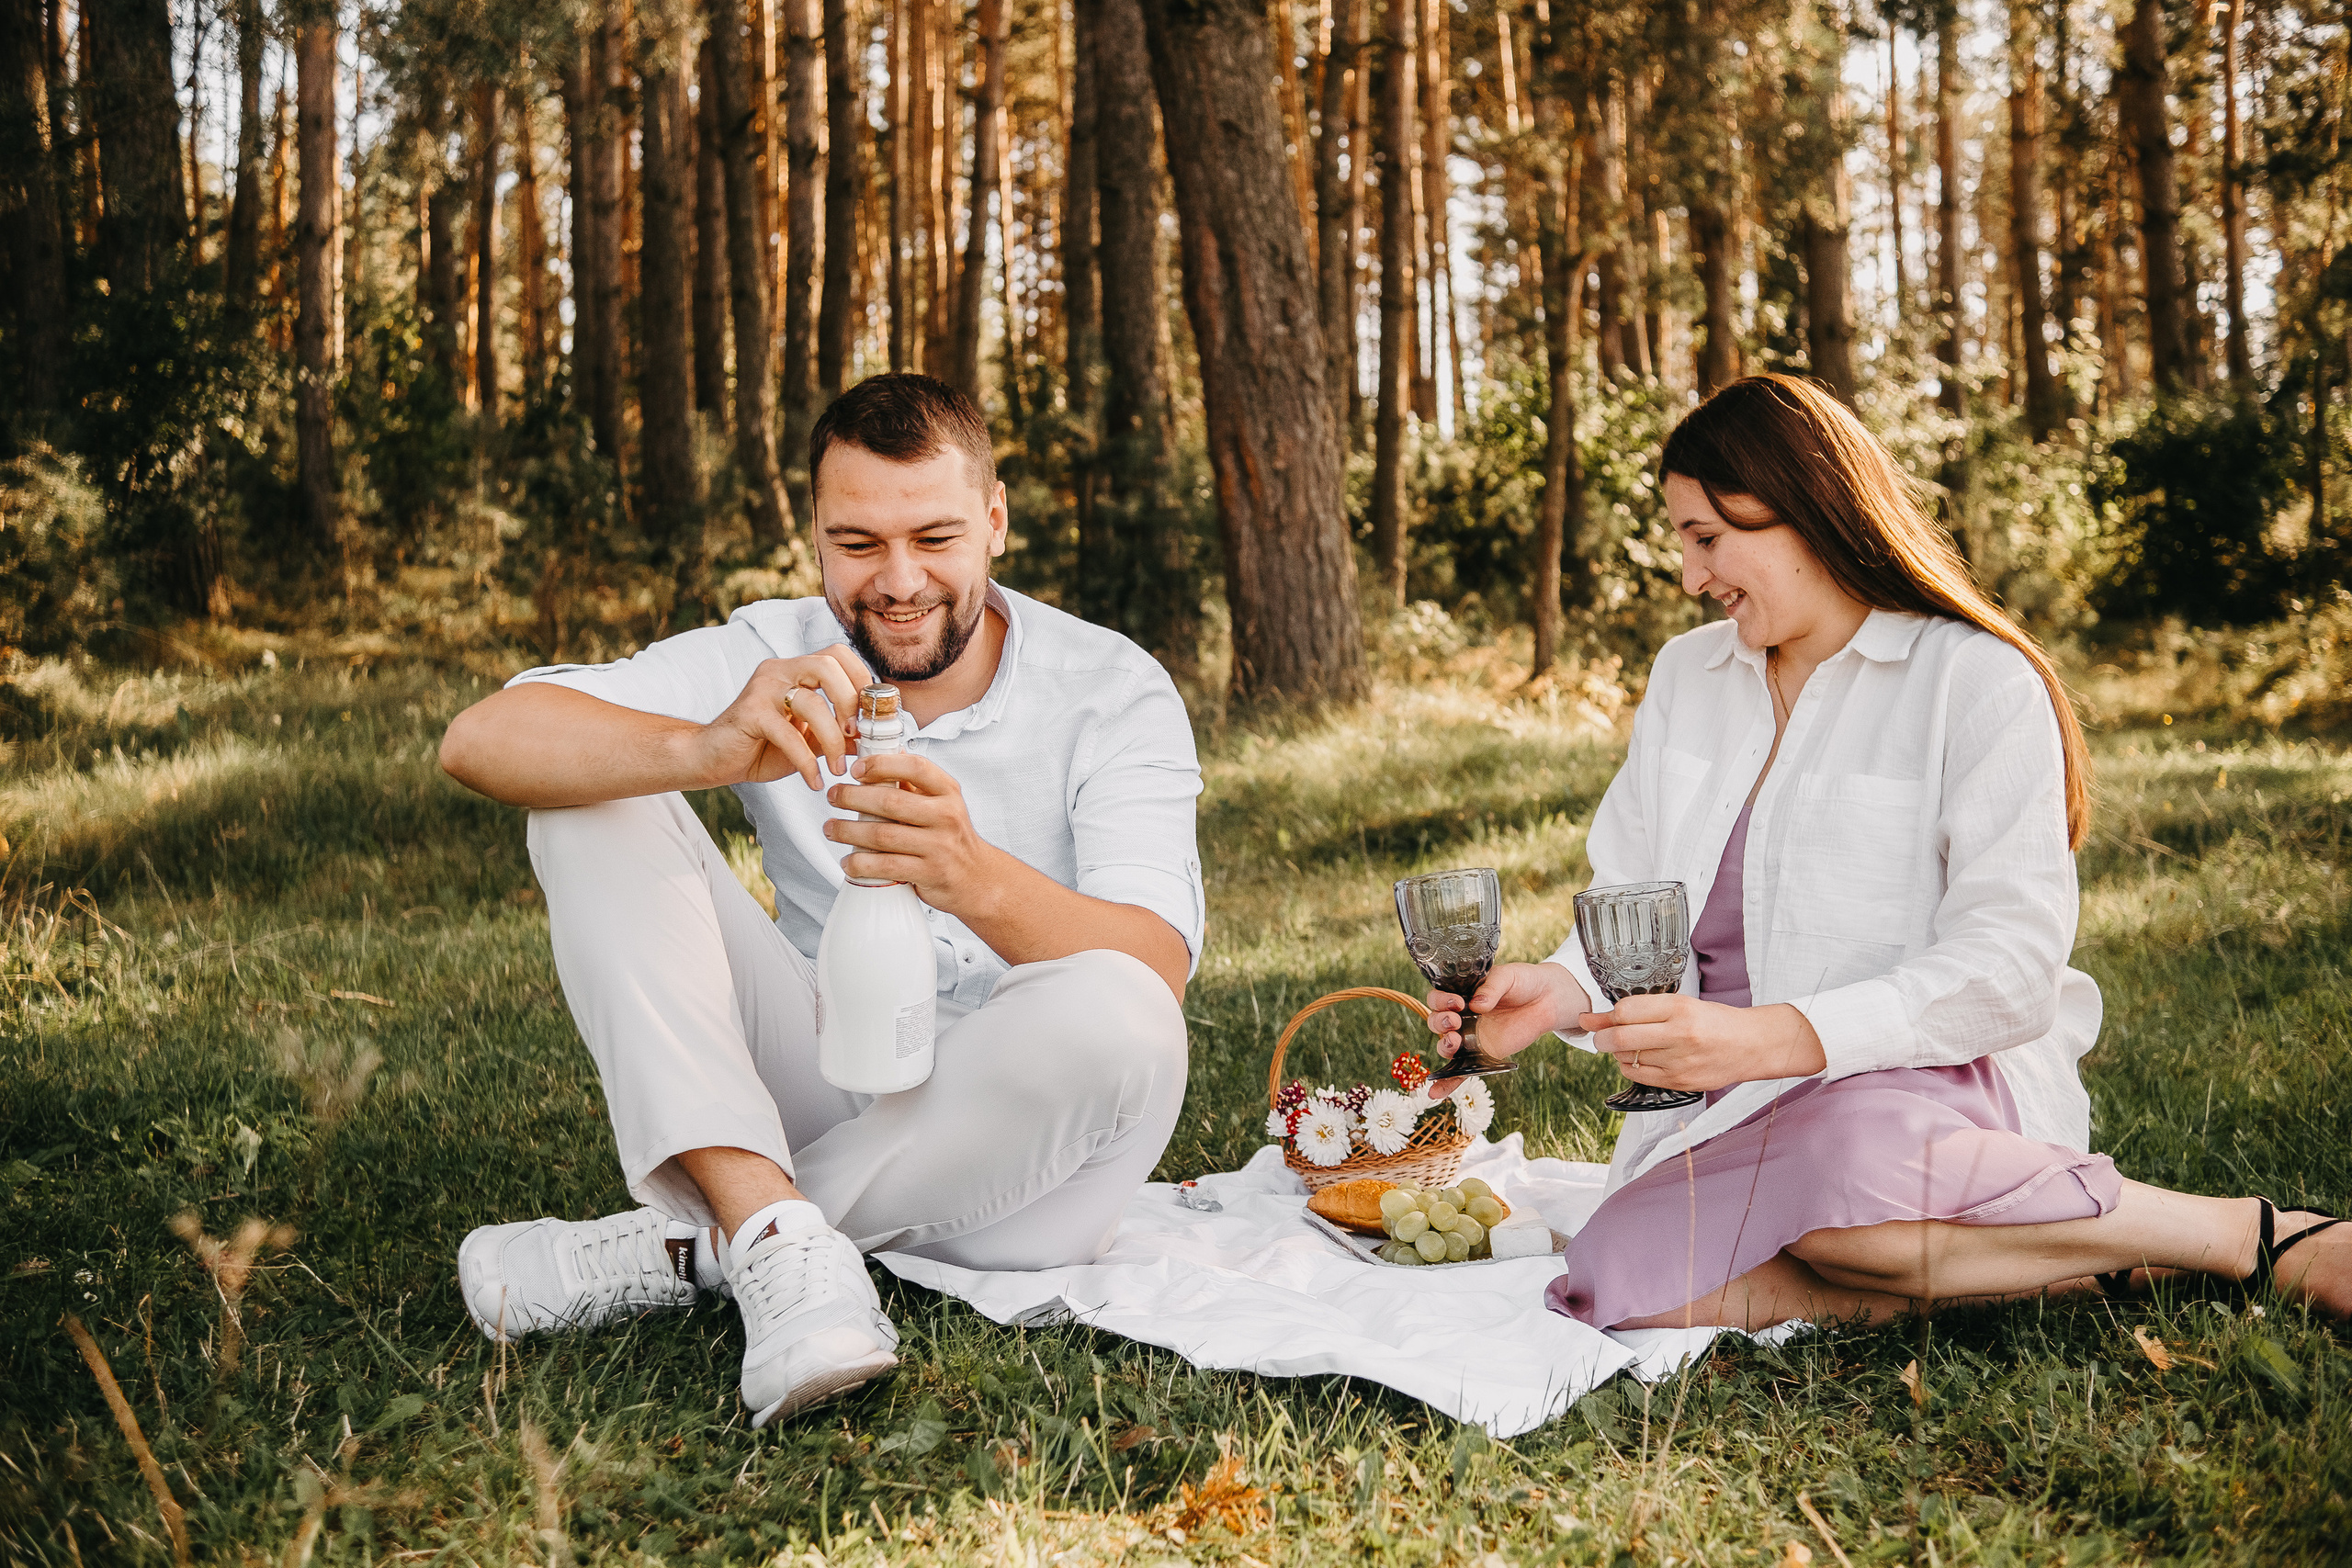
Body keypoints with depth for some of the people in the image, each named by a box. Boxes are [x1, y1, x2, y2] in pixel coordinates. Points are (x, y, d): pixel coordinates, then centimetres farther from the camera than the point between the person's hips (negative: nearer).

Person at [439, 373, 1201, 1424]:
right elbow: (481, 741, -18)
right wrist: (706, 749, -37)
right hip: (817, 1099, 2)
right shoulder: (776, 662, -3)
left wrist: (978, 880, -43)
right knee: (600, 806, -12)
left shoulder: (1114, 694, -8)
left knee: (1113, 1014, -35)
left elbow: (1160, 973, -23)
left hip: (1015, 1148, -2)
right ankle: (780, 1241, -29)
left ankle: (687, 1243, -20)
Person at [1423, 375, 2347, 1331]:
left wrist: (1765, 1038, -27)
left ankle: (2257, 1236, -16)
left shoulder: (1979, 681, -4)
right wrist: (1564, 990, -9)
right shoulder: (1685, 676, 16)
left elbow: (2011, 968, -15)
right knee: (1619, 1287, -28)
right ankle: (2080, 1271, -18)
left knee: (1850, 1158, -42)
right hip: (1733, 1116, 5)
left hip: (1934, 1087, -5)